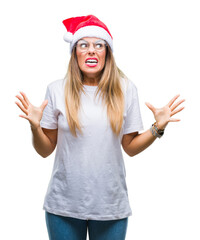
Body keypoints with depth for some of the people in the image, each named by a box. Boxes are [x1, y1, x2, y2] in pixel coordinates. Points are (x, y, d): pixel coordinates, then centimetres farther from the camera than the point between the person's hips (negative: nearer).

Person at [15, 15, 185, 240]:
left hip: (111, 204, 1)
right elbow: (46, 150, 1)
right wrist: (35, 127, -18)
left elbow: (130, 147, 3)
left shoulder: (125, 89, -1)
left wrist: (157, 128, -11)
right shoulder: (57, 89, -3)